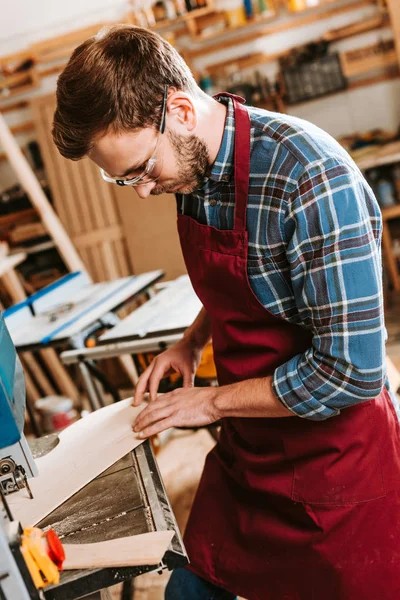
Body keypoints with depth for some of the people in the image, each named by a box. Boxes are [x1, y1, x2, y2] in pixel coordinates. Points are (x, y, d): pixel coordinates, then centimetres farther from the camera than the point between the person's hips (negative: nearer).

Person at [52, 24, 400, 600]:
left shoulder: (310, 177, -28)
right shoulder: (192, 167, -3)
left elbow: (352, 370, -27)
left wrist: (214, 401, -16)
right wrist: (193, 341, 0)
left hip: (335, 462, -6)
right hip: (247, 448, 7)